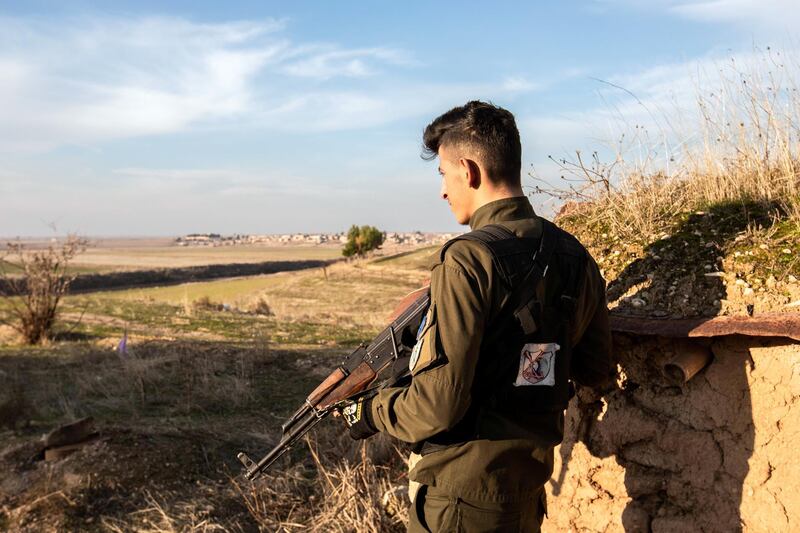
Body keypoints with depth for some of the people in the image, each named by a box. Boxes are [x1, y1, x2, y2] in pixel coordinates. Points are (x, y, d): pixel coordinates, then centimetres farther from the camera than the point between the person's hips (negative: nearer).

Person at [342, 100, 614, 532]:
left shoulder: (469, 259, -22)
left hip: (459, 497, -7)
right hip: (529, 486, 7)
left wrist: (370, 412, -6)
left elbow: (440, 403, -24)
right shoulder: (575, 258, 1)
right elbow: (597, 370, 11)